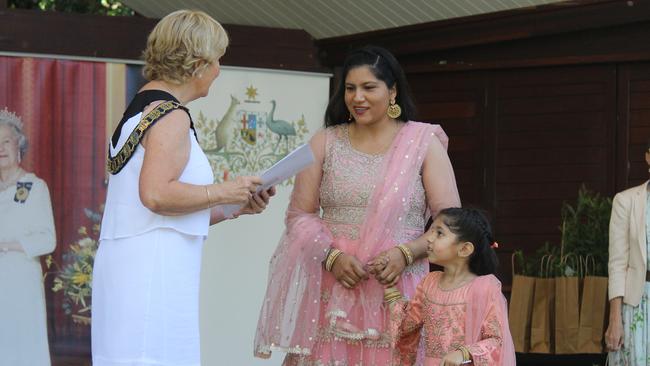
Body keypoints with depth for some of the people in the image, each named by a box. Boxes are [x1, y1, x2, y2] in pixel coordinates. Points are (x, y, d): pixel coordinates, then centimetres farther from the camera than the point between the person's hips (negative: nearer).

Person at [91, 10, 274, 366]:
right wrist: (223, 192, -10)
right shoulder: (171, 116, -9)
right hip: (152, 267, -10)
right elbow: (156, 194, -23)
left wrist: (235, 207, 17)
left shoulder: (142, 108, 21)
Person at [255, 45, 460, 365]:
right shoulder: (325, 143, 11)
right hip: (333, 290, 1)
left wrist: (406, 253, -14)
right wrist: (332, 256, -10)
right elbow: (299, 215, 8)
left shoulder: (424, 143, 6)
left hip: (397, 288, -1)